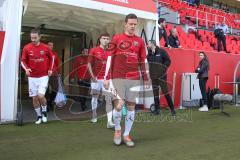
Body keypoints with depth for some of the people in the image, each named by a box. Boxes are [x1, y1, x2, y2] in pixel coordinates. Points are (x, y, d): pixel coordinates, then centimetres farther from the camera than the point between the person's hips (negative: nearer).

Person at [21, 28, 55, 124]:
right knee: (34, 98, 6)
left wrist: (50, 69, 3)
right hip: (32, 77, 2)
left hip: (43, 76, -2)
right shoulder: (26, 48, -4)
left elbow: (52, 57, 11)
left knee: (41, 95, -15)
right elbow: (23, 61, 2)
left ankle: (44, 112, 13)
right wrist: (26, 69, -17)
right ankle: (39, 116, 24)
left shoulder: (45, 47, -4)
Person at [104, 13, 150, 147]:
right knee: (119, 105, -10)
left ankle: (127, 135, 18)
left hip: (134, 79, 3)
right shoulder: (116, 38, 4)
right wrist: (108, 78, -3)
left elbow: (142, 61, 14)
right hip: (118, 78, -2)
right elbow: (110, 59, 2)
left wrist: (146, 79, 11)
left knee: (131, 106, 5)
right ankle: (117, 130, 17)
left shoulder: (140, 41, 11)